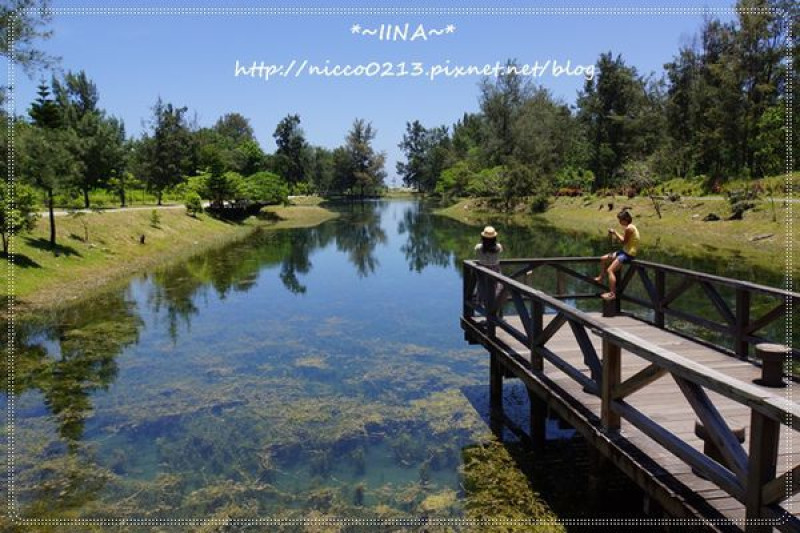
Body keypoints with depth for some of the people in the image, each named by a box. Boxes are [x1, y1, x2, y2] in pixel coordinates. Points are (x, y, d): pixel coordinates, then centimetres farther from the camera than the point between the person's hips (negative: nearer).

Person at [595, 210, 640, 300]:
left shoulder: (629, 228, -21)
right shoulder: (629, 227, 11)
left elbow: (624, 242, -16)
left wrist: (615, 232, -9)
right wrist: (615, 234, 0)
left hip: (629, 254, -11)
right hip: (625, 251, 11)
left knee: (610, 270, -19)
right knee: (603, 259, 17)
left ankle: (612, 294, -20)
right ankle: (601, 278, 33)